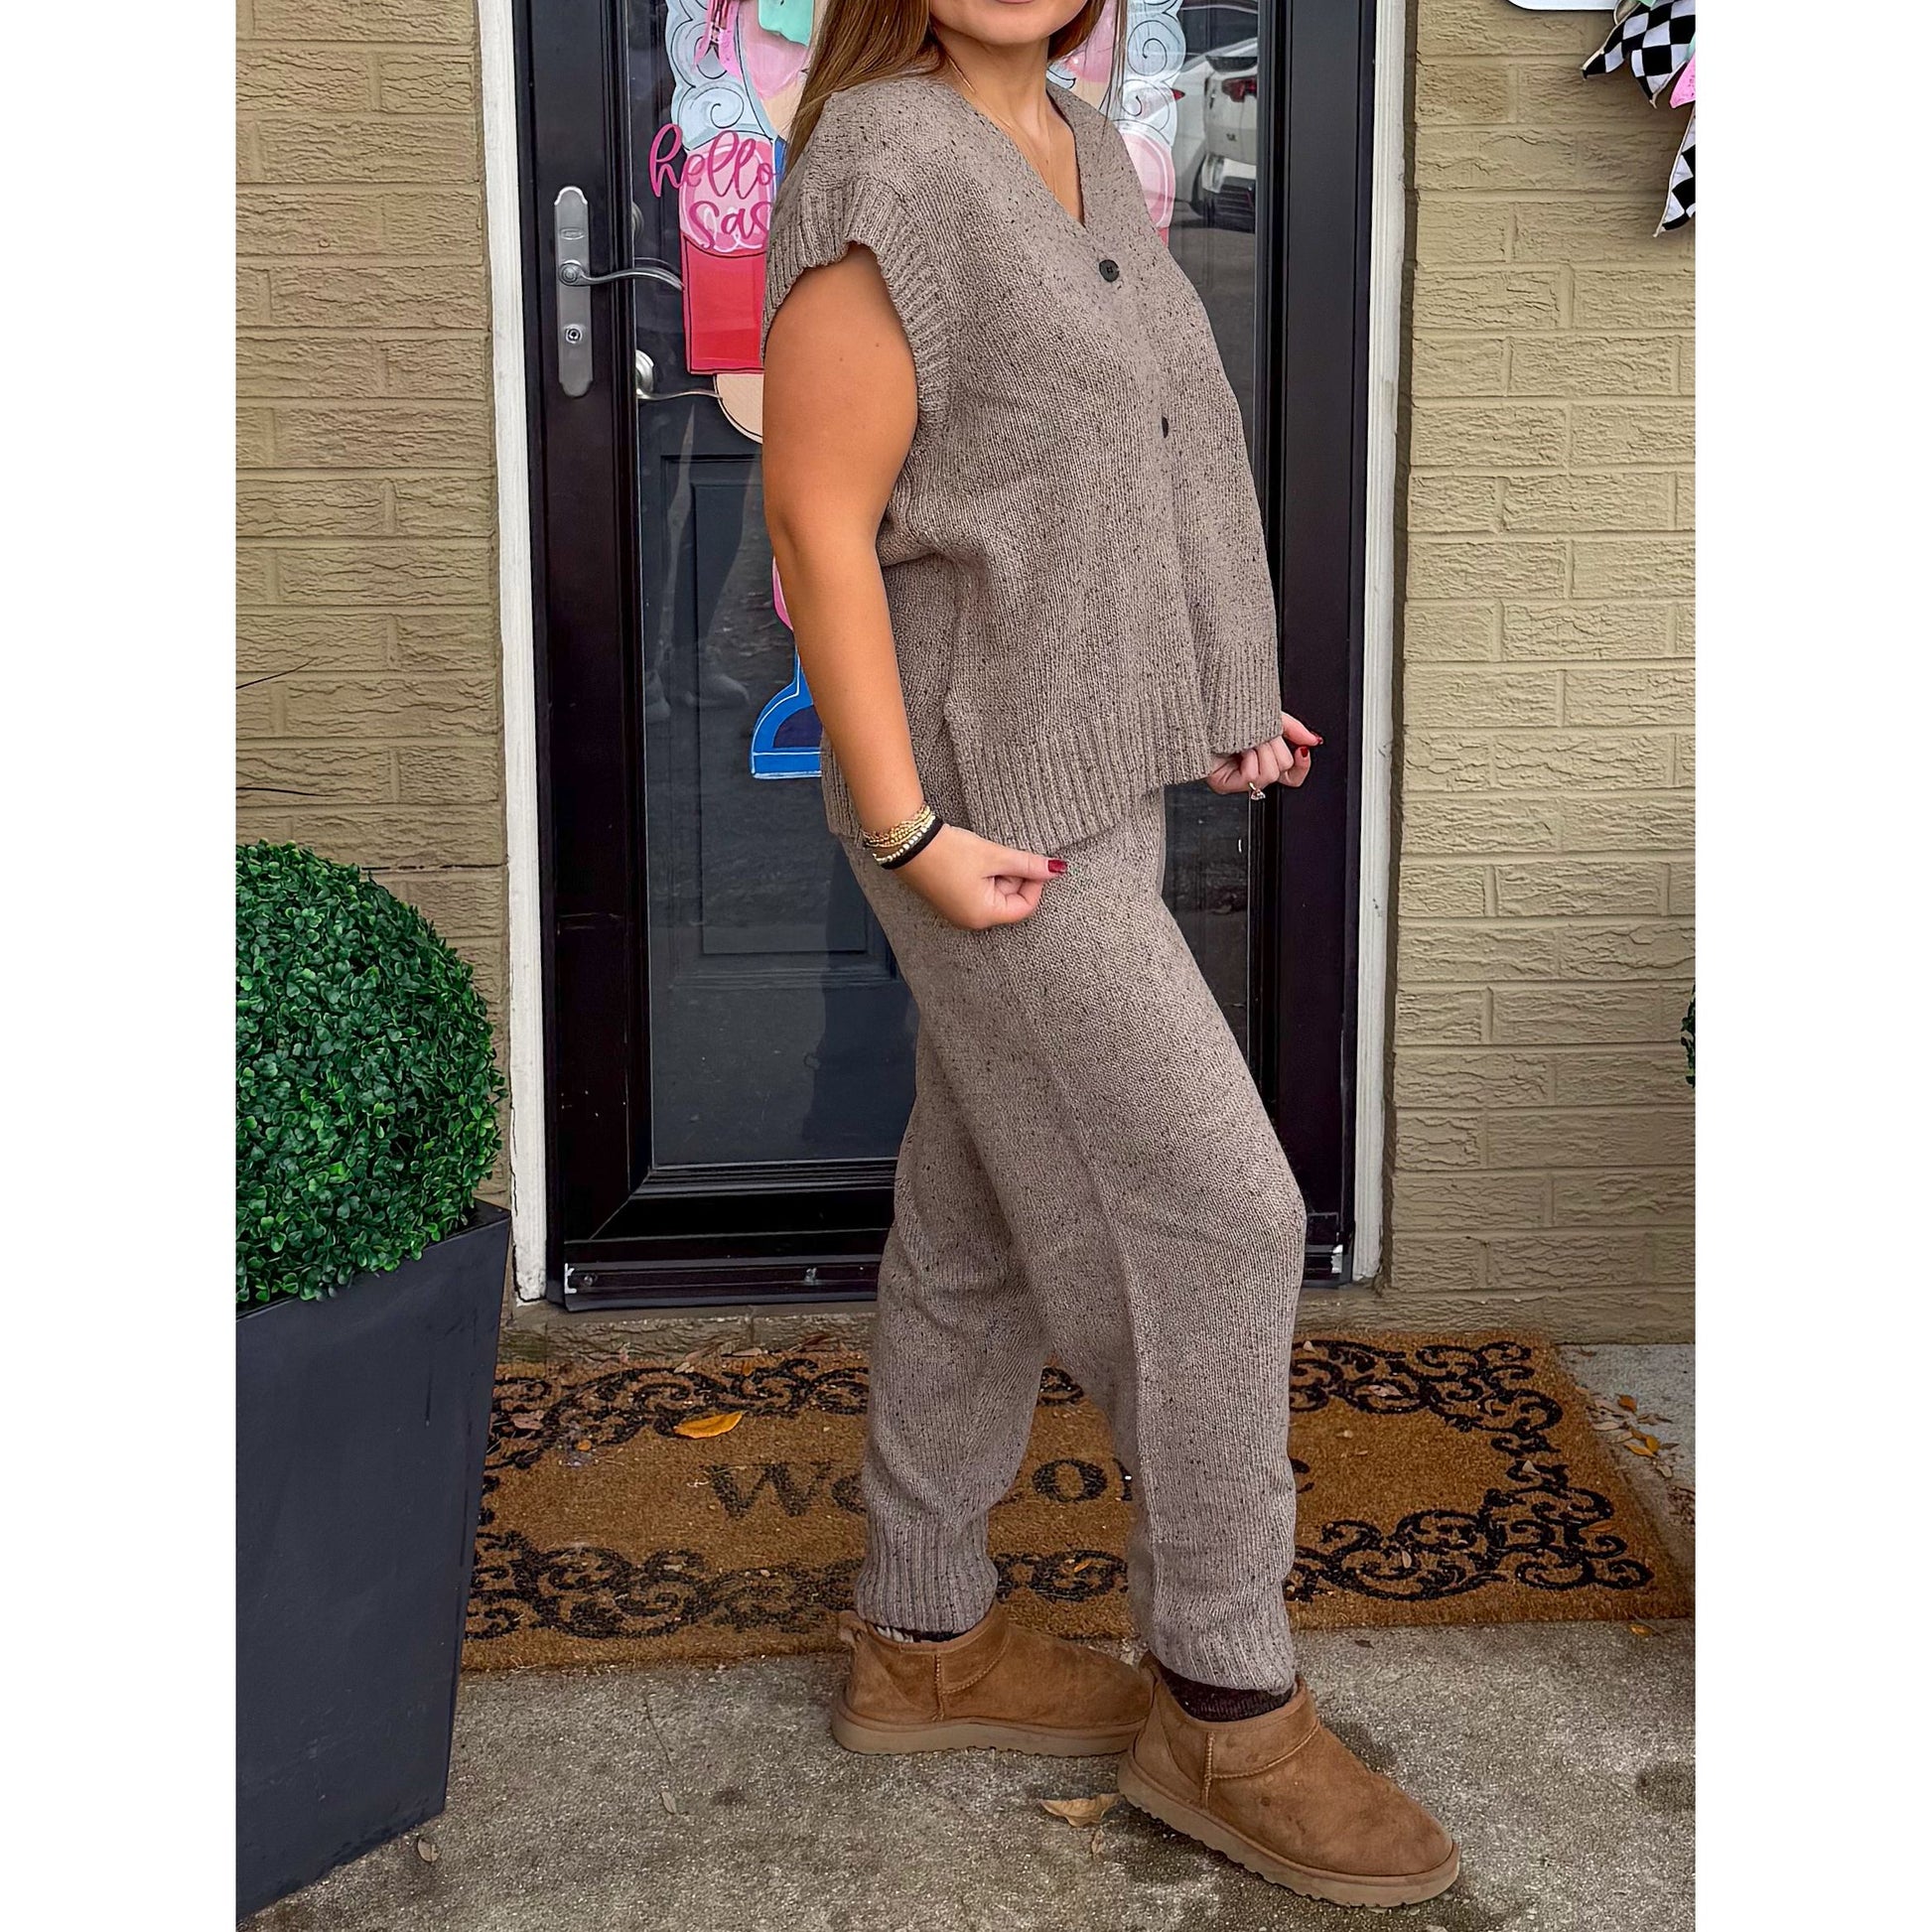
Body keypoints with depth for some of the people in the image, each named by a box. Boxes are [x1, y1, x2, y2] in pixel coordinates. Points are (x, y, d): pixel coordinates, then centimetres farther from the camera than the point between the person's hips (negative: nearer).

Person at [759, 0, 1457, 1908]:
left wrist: (1204, 703, 15)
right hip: (985, 810, -8)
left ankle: (920, 1639, 30)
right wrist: (909, 834, -19)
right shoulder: (883, 162, -16)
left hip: (1087, 777, 9)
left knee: (984, 1227, 15)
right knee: (1215, 1215, -4)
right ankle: (1225, 1702, 14)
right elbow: (819, 514, -18)